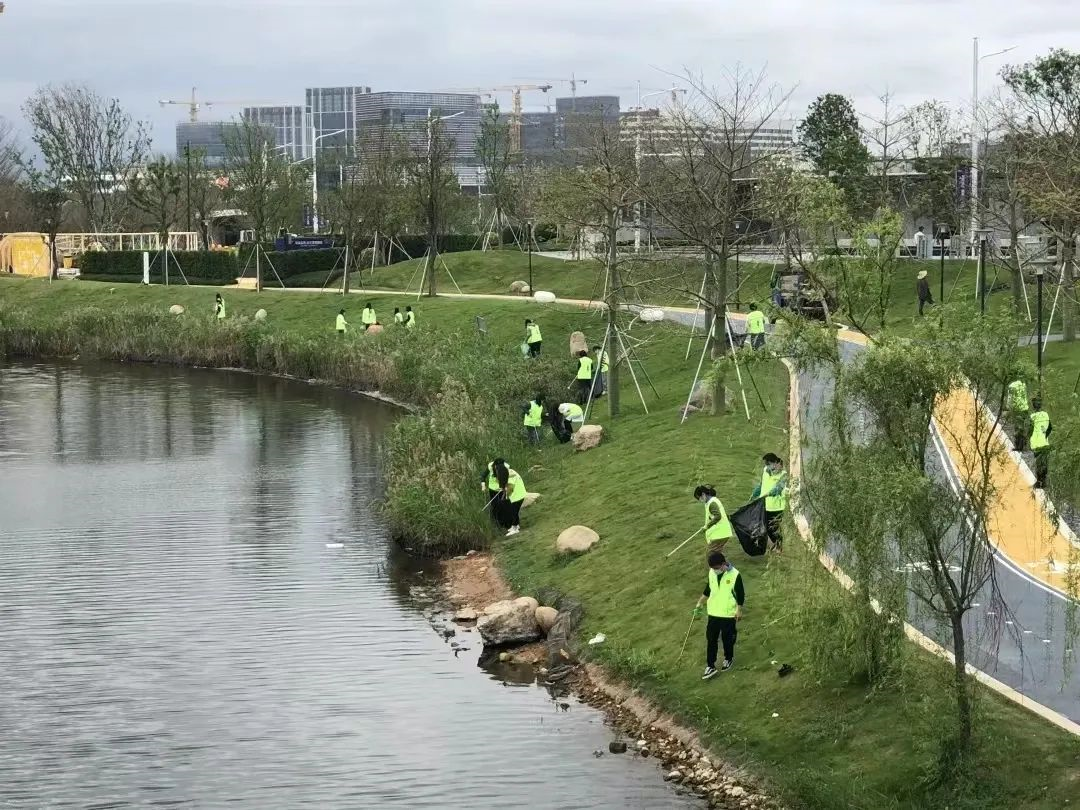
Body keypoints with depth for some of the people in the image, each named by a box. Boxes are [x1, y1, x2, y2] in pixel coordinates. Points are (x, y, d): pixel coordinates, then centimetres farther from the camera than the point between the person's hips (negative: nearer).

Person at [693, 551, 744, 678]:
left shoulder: (735, 575, -18)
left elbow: (741, 595, -10)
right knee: (711, 639, 4)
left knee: (727, 639, 11)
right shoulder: (712, 573, -2)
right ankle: (710, 667, 10)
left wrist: (739, 610, -8)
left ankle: (728, 659, 35)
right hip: (713, 613, 4)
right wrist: (699, 604, 12)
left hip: (729, 614, -4)